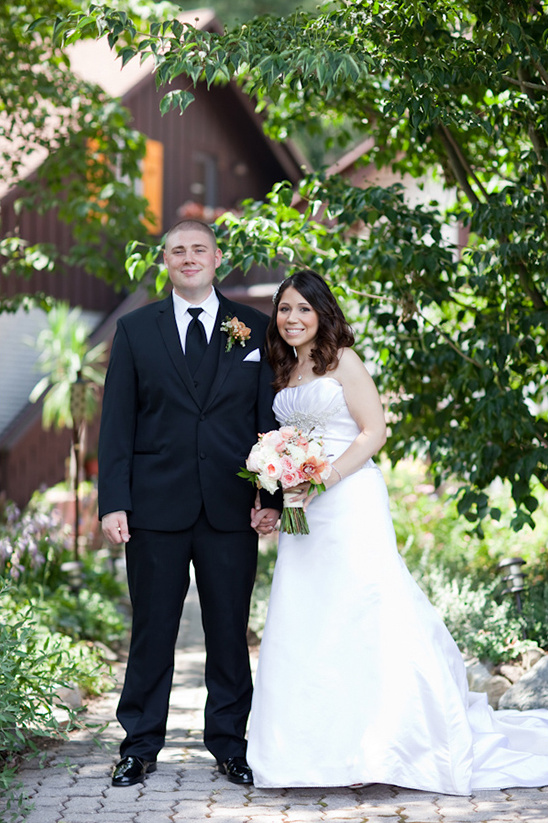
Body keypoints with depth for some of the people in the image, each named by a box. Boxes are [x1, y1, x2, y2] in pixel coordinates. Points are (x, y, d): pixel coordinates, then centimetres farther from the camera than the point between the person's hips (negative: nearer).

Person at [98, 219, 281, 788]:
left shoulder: (255, 329, 7)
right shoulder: (135, 329, 6)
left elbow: (271, 418, 6)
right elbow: (116, 422, 3)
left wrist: (271, 496, -3)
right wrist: (112, 502, -5)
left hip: (232, 507, 0)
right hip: (156, 506, 0)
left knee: (229, 629, 7)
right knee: (152, 629, 6)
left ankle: (229, 741, 20)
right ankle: (140, 745, 17)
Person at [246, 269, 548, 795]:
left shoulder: (342, 361, -1)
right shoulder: (283, 374, 17)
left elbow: (374, 431, -8)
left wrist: (323, 479, -16)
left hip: (349, 500, -7)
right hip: (302, 511, 7)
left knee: (359, 612, -10)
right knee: (303, 623, 1)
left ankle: (376, 747, -7)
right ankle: (317, 748, 5)